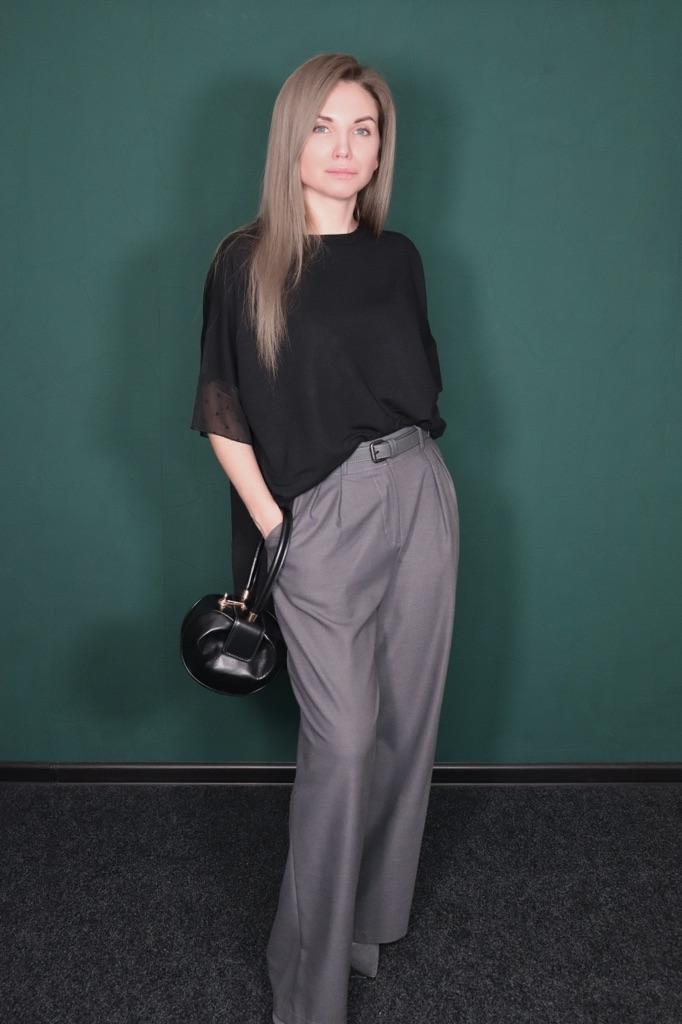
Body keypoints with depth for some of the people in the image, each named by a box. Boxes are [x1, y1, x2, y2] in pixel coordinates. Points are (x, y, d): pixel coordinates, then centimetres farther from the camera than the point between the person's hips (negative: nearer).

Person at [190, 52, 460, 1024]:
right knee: (341, 742, -5)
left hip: (420, 500, 5)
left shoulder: (397, 257, 10)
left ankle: (376, 911, 33)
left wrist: (409, 479, 9)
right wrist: (270, 526, -9)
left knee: (406, 724, 11)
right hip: (319, 518, -4)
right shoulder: (246, 261, -2)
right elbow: (222, 414, -3)